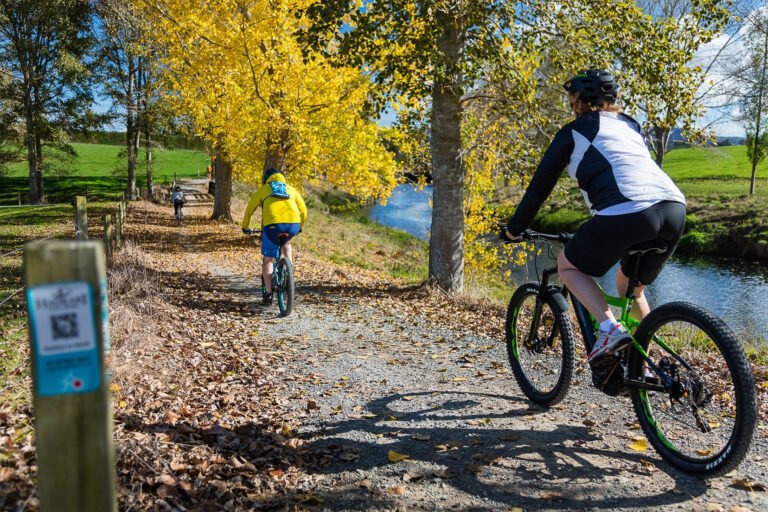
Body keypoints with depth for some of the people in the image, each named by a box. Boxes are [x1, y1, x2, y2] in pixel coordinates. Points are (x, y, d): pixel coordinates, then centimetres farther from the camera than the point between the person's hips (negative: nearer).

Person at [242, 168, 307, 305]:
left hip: (273, 224, -2)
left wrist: (245, 226, 44)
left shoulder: (263, 189, 24)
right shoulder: (290, 189, 29)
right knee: (286, 243, 36)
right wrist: (299, 226, 45)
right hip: (293, 224, 3)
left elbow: (249, 209, 29)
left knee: (268, 260, 12)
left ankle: (268, 294, 8)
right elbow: (303, 210, 29)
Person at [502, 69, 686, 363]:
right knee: (630, 285, 27)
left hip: (627, 212, -7)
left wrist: (514, 228, 28)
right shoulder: (631, 126, 31)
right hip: (674, 208, 7)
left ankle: (609, 328, -4)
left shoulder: (574, 131, 14)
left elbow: (541, 184, 17)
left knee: (568, 265, 16)